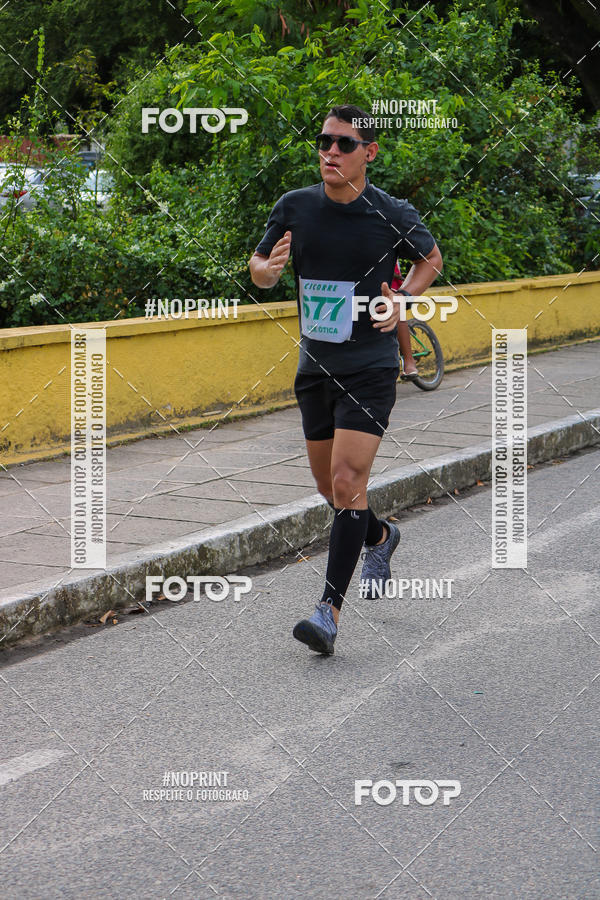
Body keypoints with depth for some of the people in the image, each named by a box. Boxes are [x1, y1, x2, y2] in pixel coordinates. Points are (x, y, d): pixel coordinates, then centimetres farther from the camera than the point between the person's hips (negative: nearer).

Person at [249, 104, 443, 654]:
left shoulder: (392, 215, -8)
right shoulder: (294, 207, -1)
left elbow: (431, 259, 11)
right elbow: (260, 267, 11)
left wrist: (401, 303, -5)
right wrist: (269, 268, -13)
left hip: (370, 366, -4)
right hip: (315, 366, 5)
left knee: (347, 482, -15)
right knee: (329, 487, 15)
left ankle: (330, 609, -12)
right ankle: (380, 536, 47)